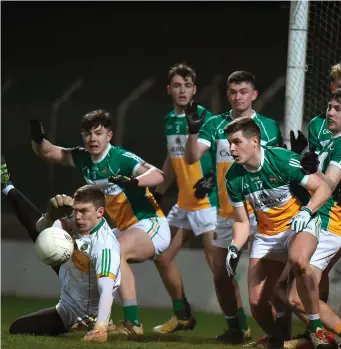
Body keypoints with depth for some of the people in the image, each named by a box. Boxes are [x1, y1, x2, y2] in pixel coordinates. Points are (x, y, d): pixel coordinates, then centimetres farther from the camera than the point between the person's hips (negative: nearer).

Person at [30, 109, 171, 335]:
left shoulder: (122, 158, -19)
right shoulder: (83, 158, 4)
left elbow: (158, 176, -32)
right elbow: (47, 153, 11)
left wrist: (133, 181, -51)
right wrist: (38, 138, -11)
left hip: (151, 225, -10)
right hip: (128, 229, 10)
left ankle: (133, 323, -36)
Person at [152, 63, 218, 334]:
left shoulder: (204, 117, -12)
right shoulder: (170, 120, 11)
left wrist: (212, 179, -29)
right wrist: (159, 192, 21)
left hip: (207, 201, -8)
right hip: (183, 203, 8)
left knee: (216, 263, -14)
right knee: (162, 257, 12)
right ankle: (183, 316, 26)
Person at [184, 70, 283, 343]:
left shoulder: (268, 126, 2)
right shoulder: (216, 125, 4)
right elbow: (191, 157, -7)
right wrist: (194, 130, -24)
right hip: (226, 212, 4)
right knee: (221, 273, 6)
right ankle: (237, 328, 21)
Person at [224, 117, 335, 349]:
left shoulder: (283, 160, -21)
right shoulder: (234, 178, -6)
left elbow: (324, 188, -14)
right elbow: (242, 222, 5)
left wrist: (306, 211, -31)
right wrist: (234, 248, -13)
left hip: (300, 224, -5)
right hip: (267, 233, 5)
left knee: (298, 260, -40)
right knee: (257, 302, -4)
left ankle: (316, 329, -28)